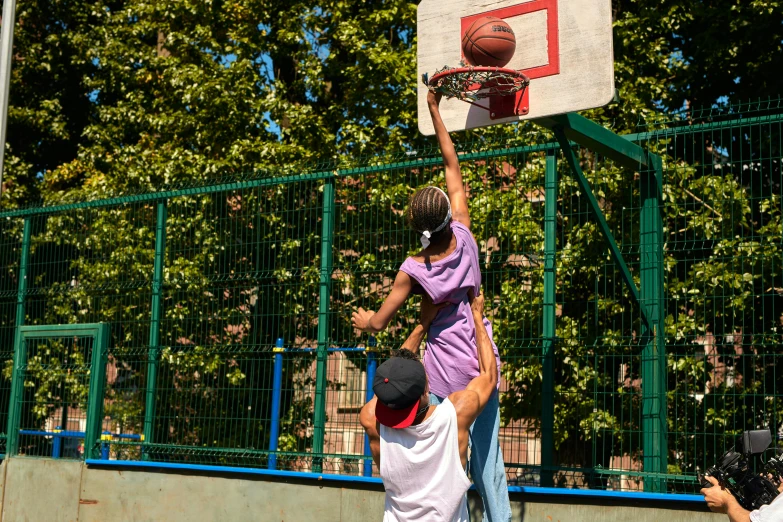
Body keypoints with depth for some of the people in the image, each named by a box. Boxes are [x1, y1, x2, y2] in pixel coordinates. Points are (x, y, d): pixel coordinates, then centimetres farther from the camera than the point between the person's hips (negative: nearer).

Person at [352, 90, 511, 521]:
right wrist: (435, 112, 11)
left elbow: (377, 324, -2)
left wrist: (363, 319, 22)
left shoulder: (413, 271, -13)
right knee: (487, 455, 9)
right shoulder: (464, 239, -7)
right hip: (481, 361, 3)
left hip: (443, 371, -3)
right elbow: (453, 167, 4)